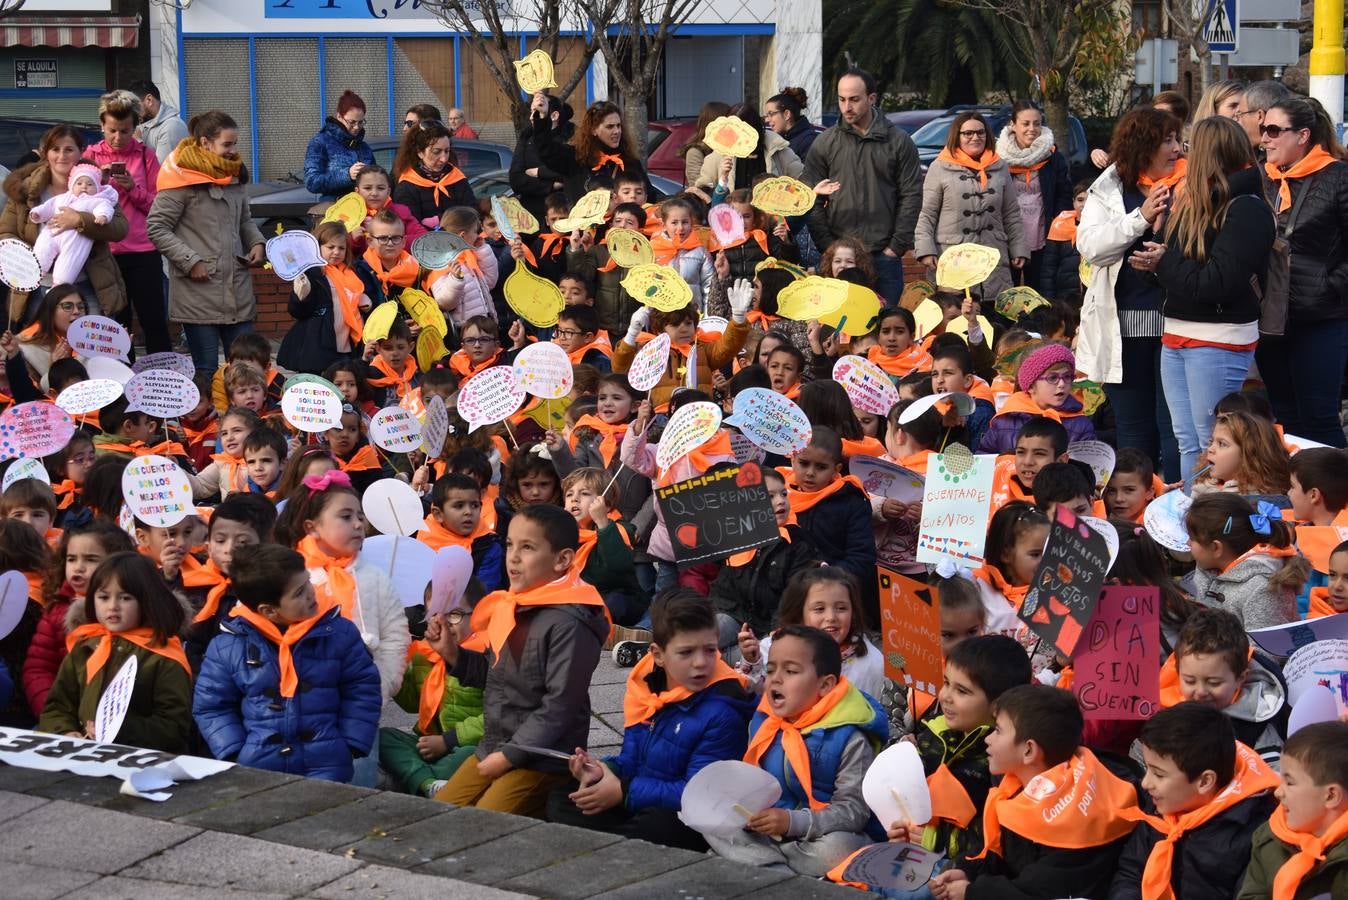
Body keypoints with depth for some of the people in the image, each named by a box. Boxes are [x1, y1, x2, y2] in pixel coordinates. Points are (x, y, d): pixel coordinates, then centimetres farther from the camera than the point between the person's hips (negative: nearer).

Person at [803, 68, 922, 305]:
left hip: (885, 257, 0)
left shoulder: (899, 142, 4)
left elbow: (912, 197, 2)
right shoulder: (823, 144, 5)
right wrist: (828, 248, -6)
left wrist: (896, 247, -5)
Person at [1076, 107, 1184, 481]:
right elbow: (1089, 245, -9)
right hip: (1122, 324, 2)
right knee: (1133, 426, 11)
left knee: (1174, 424, -2)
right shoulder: (1108, 190, 6)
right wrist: (1142, 218, -16)